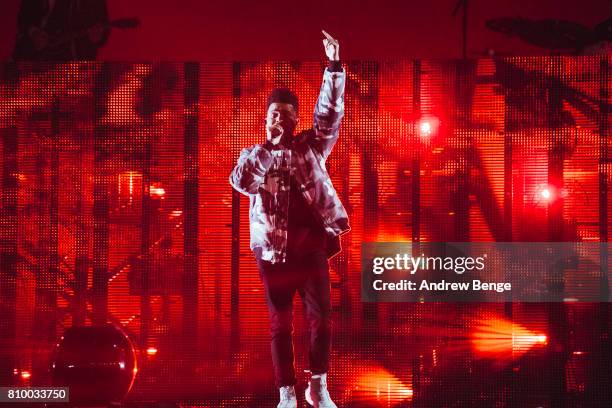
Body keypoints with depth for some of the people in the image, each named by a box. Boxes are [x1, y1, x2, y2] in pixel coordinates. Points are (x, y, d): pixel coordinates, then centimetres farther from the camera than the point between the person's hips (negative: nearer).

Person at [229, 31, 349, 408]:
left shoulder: (312, 146, 8)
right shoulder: (254, 155, 7)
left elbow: (331, 113, -3)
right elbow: (241, 182, -12)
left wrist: (334, 66, -12)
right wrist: (269, 145, -17)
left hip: (311, 246, 1)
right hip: (272, 250, -1)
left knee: (321, 316, 2)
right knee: (281, 323, 5)